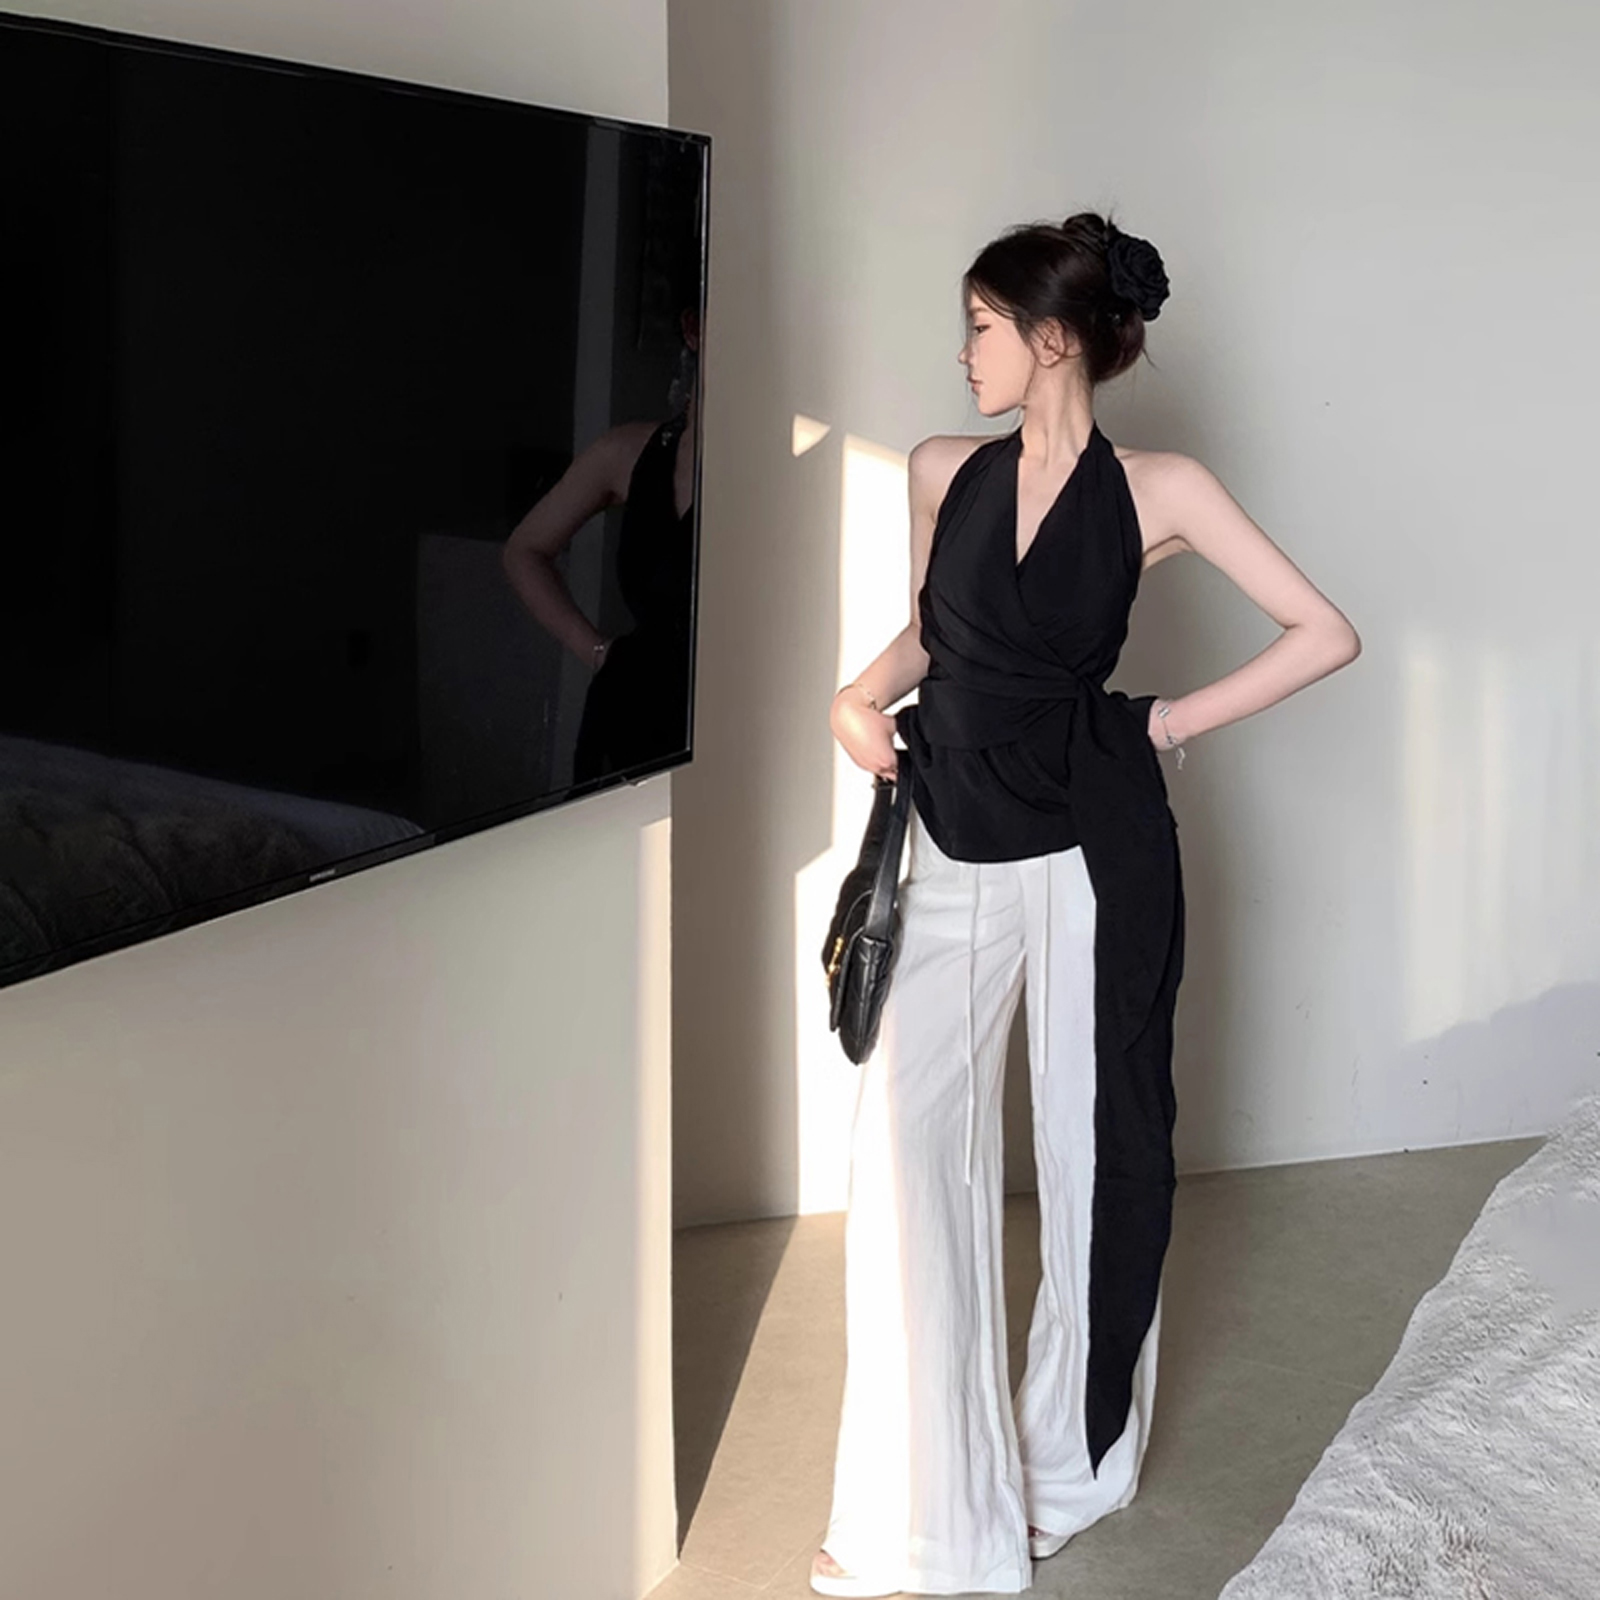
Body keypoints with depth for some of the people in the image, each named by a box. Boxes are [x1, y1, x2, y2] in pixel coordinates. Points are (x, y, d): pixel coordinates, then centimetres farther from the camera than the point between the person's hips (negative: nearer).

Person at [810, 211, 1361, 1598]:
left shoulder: (1158, 492, -5)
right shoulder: (947, 473, 6)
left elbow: (1326, 634, -1)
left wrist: (1177, 721, -3)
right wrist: (866, 693, 2)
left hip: (1092, 844, -3)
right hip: (956, 845, 4)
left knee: (1094, 1138, 8)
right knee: (909, 1139, -2)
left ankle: (1074, 1461, 29)